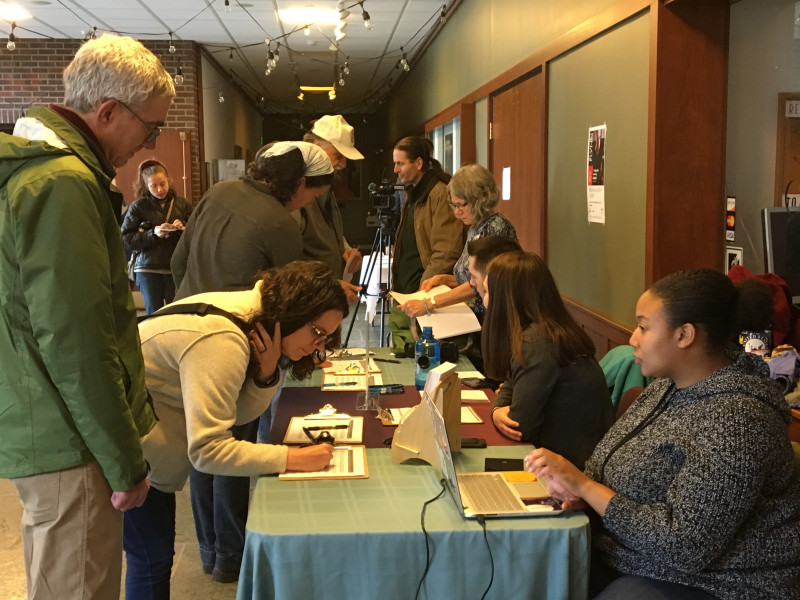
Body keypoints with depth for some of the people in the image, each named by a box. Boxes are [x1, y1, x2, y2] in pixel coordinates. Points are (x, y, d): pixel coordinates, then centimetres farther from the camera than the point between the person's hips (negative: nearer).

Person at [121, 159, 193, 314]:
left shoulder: (182, 204, 6)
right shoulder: (138, 207, 2)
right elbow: (127, 239, -3)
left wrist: (183, 228, -14)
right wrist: (153, 233, -15)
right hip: (148, 269, -1)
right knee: (154, 315, 4)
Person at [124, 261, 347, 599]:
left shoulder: (252, 319, -2)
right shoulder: (222, 341, -31)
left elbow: (239, 413, 0)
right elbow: (207, 450, -33)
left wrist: (267, 374, -19)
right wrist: (294, 459, -30)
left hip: (146, 443, 9)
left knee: (158, 550, 17)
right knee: (153, 556, -3)